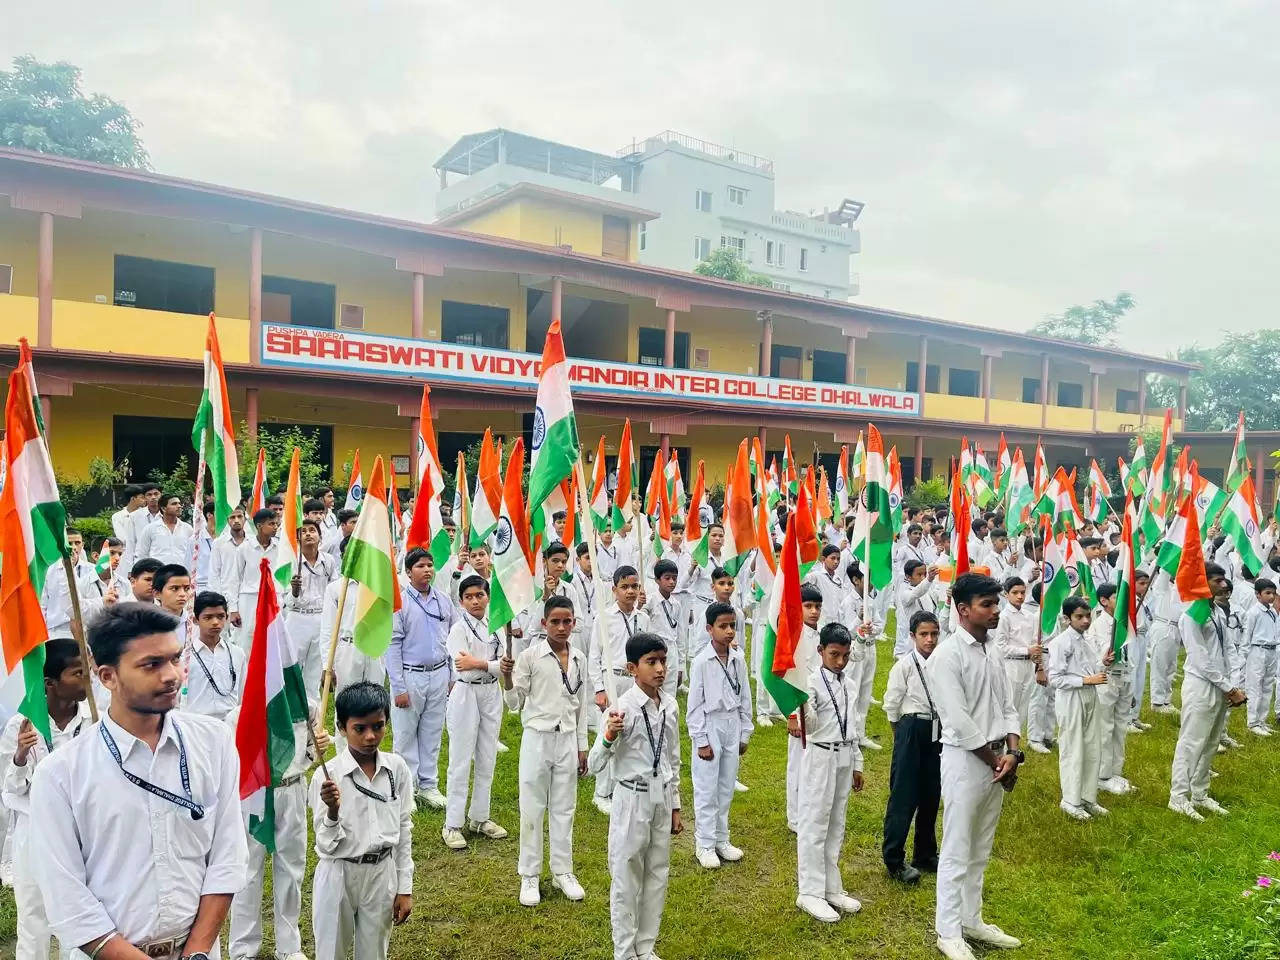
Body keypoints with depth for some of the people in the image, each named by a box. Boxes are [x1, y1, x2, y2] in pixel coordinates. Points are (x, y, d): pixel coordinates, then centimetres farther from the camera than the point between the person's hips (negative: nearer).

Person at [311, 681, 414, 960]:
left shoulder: (397, 769, -7)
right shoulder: (327, 776, -16)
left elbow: (404, 830, 1)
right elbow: (326, 845, -13)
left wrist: (405, 888, 4)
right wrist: (333, 811, -31)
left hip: (382, 874, 3)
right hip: (338, 876, -2)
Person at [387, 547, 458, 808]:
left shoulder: (444, 601, 4)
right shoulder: (399, 601, -8)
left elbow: (454, 639, 11)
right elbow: (392, 645, -9)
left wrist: (453, 677, 8)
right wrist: (398, 687, -11)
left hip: (439, 675, 4)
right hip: (410, 676, -4)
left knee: (432, 734, 12)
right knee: (406, 736, 5)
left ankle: (428, 785, 24)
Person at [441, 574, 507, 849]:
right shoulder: (459, 629, -10)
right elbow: (464, 672, -20)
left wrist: (478, 664, -19)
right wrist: (492, 664, -19)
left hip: (491, 695, 5)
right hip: (466, 696, -5)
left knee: (487, 760, 13)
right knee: (461, 762, 0)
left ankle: (479, 818, 26)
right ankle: (452, 825, 10)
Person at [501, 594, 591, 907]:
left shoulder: (579, 659, 2)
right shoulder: (530, 656, -10)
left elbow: (582, 705, 10)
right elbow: (515, 703, -9)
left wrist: (582, 746, 11)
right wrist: (506, 676, -27)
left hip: (567, 740, 3)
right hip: (537, 738, -3)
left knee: (564, 809, 13)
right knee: (532, 809, 6)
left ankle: (563, 872, 27)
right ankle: (529, 875, 20)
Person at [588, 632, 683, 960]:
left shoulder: (670, 707, -1)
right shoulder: (623, 708, -19)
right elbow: (594, 765, -19)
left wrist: (675, 806, 14)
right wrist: (609, 736, -37)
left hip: (662, 798, 6)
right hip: (633, 799, -5)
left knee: (657, 875, 17)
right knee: (627, 879, 8)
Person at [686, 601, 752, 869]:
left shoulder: (739, 658, 0)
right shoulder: (702, 661, -14)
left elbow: (745, 697, 8)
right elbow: (694, 704, -11)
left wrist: (745, 733, 9)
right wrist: (701, 741, -10)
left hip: (732, 726, 5)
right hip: (710, 727, -5)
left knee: (726, 787, 15)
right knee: (707, 790, 3)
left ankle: (721, 839, 29)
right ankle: (704, 845, 17)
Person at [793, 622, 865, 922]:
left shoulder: (848, 685, 8)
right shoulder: (812, 683, -15)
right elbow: (807, 725, -25)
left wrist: (857, 764, 18)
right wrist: (798, 722, -47)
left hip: (844, 758, 7)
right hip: (819, 758, -7)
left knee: (836, 825, 16)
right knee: (813, 825, 1)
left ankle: (830, 888, 28)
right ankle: (810, 892, 12)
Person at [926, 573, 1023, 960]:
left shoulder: (993, 651, 8)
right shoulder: (946, 656, -17)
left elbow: (1007, 706, 9)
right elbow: (959, 722, -19)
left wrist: (1011, 753, -5)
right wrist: (995, 760, -12)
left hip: (998, 760, 8)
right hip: (965, 760, -8)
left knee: (980, 851, 18)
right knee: (957, 852, 2)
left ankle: (972, 921, 32)